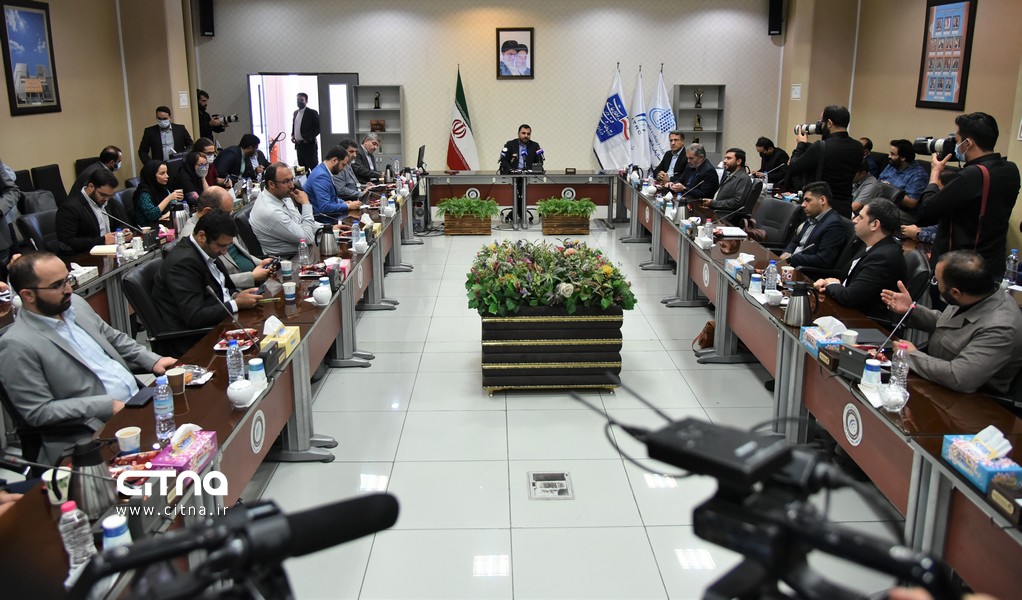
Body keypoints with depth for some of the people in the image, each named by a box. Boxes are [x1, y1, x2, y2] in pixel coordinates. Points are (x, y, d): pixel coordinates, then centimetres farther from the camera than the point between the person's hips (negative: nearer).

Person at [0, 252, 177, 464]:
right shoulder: (17, 345, -14)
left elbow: (113, 337, 21)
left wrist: (152, 361, 5)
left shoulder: (75, 303, 8)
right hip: (97, 432, -8)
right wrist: (106, 406, -18)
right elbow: (38, 412, -15)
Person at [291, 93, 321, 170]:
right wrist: (292, 135, 8)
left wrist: (308, 138, -16)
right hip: (298, 145, 7)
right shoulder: (295, 113, 15)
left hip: (309, 145, -7)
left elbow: (318, 128, -12)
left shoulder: (312, 112, -7)